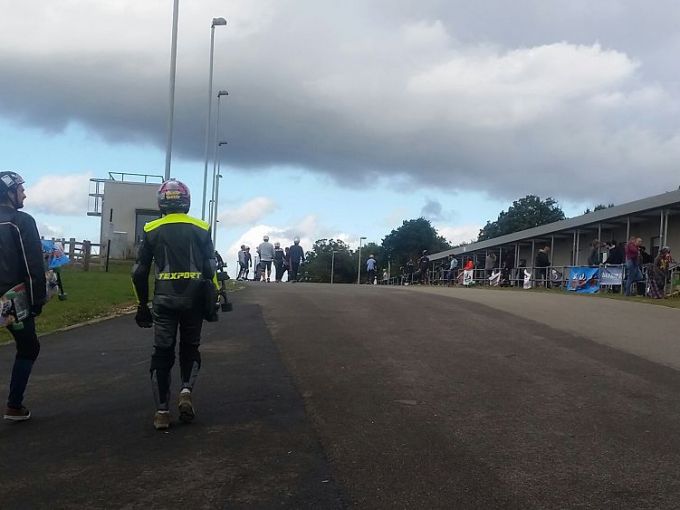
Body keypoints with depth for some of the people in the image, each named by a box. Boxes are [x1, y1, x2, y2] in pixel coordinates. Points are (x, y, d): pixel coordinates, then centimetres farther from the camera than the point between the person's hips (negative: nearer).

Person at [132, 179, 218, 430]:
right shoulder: (201, 229, 3)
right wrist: (212, 302, 9)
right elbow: (210, 269, 1)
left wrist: (142, 304, 13)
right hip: (193, 298, 0)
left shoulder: (151, 230, 3)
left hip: (164, 299, 0)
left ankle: (162, 411, 5)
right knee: (190, 348, 18)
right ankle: (186, 391, -4)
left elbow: (139, 272, 4)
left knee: (162, 353, 8)